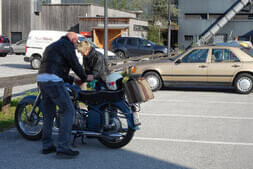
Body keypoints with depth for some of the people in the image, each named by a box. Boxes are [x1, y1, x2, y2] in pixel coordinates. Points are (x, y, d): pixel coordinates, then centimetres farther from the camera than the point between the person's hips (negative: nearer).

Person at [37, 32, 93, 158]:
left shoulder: (53, 46, 31)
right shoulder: (66, 44, 2)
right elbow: (75, 64, -3)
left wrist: (72, 79, 30)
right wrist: (85, 77, 13)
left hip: (41, 79, 10)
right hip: (53, 81, -10)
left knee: (49, 113, 17)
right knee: (68, 110, -8)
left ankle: (47, 145, 20)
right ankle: (63, 147, -13)